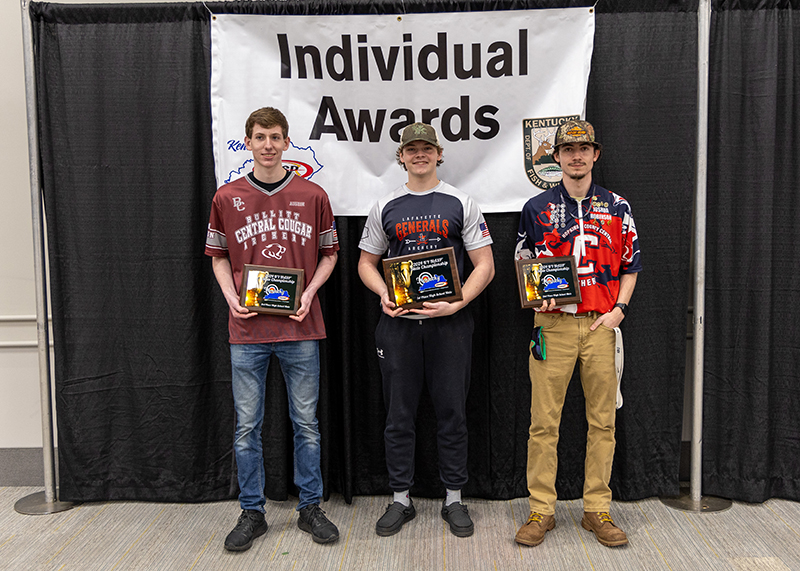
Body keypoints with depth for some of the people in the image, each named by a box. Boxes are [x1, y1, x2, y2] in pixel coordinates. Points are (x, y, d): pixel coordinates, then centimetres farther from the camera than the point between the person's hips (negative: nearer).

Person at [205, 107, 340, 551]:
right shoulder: (227, 198, 5)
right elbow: (218, 256, 12)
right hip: (247, 330, 1)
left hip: (299, 327, 0)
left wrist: (309, 293, -7)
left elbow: (329, 253, 9)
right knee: (247, 426, 7)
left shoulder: (312, 196, 2)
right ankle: (252, 513, 22)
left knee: (306, 423, 8)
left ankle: (310, 507, 24)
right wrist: (232, 296, -4)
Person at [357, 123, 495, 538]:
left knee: (451, 413, 5)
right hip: (398, 322, 2)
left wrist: (456, 303, -14)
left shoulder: (461, 204, 4)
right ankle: (401, 499, 20)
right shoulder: (385, 207, 9)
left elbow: (484, 266, 1)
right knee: (398, 415, 7)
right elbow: (367, 262, 13)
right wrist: (384, 294, -8)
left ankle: (454, 499, 19)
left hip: (449, 323, -1)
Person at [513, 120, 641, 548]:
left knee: (602, 420, 6)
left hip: (602, 324, 2)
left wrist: (618, 309, -1)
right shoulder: (536, 208, 7)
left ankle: (597, 509, 18)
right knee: (543, 420, 0)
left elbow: (630, 267, 13)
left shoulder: (617, 208, 10)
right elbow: (523, 268, 10)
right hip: (553, 323, -1)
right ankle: (541, 509, 11)